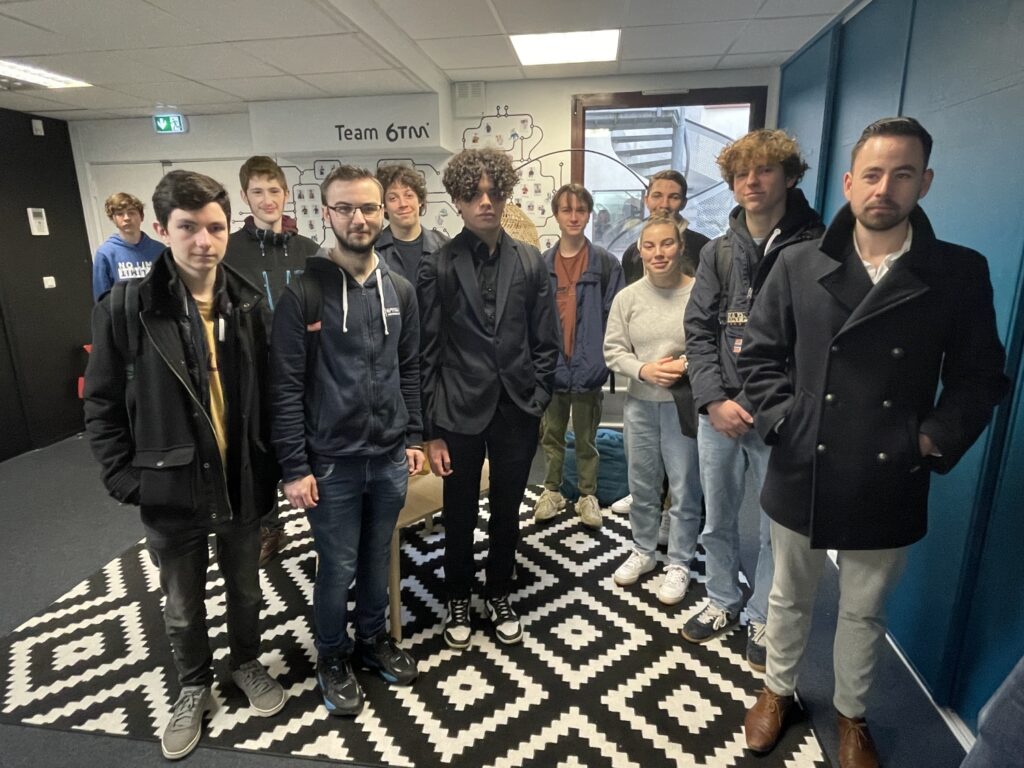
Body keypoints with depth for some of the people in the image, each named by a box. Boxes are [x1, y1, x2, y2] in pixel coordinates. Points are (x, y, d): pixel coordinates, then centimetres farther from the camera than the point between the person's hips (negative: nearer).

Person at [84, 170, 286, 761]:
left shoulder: (249, 302, -4)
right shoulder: (126, 307, -12)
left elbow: (269, 393, 2)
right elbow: (102, 403, -4)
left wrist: (271, 467, 1)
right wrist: (122, 478, -8)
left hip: (243, 485, 2)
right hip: (170, 489, -1)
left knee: (246, 591, 22)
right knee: (183, 608, 19)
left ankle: (248, 664, 48)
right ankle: (195, 689, 45)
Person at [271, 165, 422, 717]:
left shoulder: (399, 290, 4)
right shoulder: (303, 291, -11)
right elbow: (286, 386, -11)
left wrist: (413, 437, 8)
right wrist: (294, 467, -12)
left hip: (390, 457, 4)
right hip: (331, 462, -4)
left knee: (378, 557, 19)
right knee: (338, 566, 11)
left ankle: (374, 639, 43)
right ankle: (333, 658, 36)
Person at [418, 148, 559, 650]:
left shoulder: (530, 262, 2)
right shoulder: (438, 266, -5)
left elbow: (545, 342, 6)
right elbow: (427, 352, -6)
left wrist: (537, 400, -2)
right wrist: (431, 430, -7)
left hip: (517, 411, 2)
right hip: (461, 411, -2)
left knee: (507, 513, 17)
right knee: (459, 516, 14)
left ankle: (500, 598, 40)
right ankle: (458, 601, 39)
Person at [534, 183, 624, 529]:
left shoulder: (605, 263, -3)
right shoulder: (542, 263, 2)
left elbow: (613, 315, -4)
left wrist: (603, 357, -11)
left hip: (588, 366, -2)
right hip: (550, 364, 2)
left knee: (586, 437, 13)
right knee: (552, 434, 16)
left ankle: (588, 494, 28)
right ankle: (552, 490, 32)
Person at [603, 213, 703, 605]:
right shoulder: (627, 297, -1)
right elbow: (613, 349, 1)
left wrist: (688, 366, -22)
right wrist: (643, 370, -15)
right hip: (640, 403, 3)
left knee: (684, 490, 8)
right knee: (642, 486, 17)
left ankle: (679, 564, 27)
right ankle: (642, 552, 37)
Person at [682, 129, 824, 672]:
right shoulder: (718, 252, 6)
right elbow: (699, 331, 2)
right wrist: (715, 400, -9)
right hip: (718, 412, 4)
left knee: (777, 530, 11)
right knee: (717, 520, 17)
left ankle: (762, 620, 33)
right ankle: (723, 603, 39)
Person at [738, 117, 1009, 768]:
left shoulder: (960, 273, -3)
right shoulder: (800, 265, -2)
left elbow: (980, 376, 2)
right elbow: (761, 355, 0)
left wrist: (936, 439, -10)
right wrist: (784, 423, -11)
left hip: (889, 484, 0)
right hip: (802, 474, 0)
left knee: (865, 612, 20)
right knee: (790, 597, 20)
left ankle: (852, 714, 45)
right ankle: (779, 690, 45)